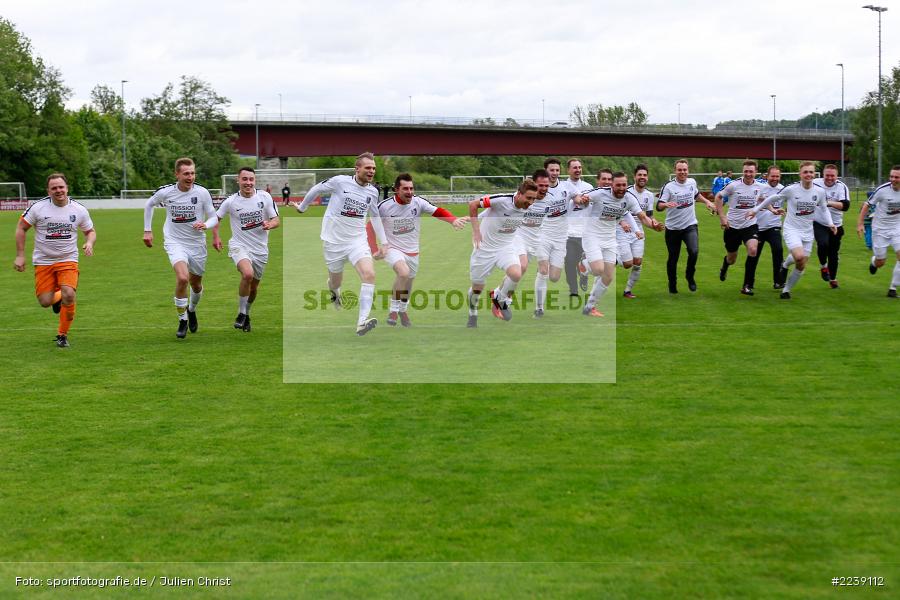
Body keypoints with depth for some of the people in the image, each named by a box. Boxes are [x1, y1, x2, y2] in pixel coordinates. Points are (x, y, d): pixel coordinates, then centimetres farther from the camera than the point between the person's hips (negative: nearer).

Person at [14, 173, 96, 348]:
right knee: (45, 302, -6)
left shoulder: (79, 210, -1)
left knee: (68, 295, -21)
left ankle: (62, 335, 0)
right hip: (43, 261, 0)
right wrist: (20, 255, -3)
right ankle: (57, 298, 35)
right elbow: (21, 228, 3)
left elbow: (90, 231, 13)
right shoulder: (38, 207, -6)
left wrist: (89, 243, -10)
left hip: (68, 260, 0)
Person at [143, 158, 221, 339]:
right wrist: (147, 230, 11)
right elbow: (149, 205, 12)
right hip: (175, 242, -2)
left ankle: (191, 310, 49)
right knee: (182, 278, -25)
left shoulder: (202, 192, -10)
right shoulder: (165, 192, -9)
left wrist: (205, 225, -25)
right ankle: (182, 320, -8)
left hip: (197, 243, 2)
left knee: (196, 284, 15)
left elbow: (214, 217, -2)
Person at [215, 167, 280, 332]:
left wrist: (269, 225, -21)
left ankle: (246, 314, 40)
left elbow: (276, 220, 0)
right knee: (247, 274, -31)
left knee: (253, 287, 12)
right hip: (240, 246, -3)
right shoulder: (231, 201, -6)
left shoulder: (264, 196, -3)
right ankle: (241, 313, -13)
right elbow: (216, 218, 9)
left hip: (260, 249, 3)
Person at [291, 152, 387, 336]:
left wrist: (383, 242, 17)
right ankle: (334, 292, 53)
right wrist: (302, 207, 17)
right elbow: (316, 189, 3)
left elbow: (375, 216, 19)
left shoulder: (373, 191, 2)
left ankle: (362, 323, -26)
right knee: (335, 282, 12)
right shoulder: (340, 181, -13)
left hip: (357, 241, 2)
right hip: (334, 241, -2)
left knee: (369, 274, -23)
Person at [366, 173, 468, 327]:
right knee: (404, 272, -32)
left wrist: (454, 220, -41)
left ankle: (403, 310, 48)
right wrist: (374, 250, -9)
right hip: (393, 249, -4)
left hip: (412, 251, 4)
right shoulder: (384, 206, -15)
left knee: (408, 283, 17)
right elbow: (370, 227, -2)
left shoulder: (418, 202, -12)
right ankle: (394, 309, -13)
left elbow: (438, 212, -21)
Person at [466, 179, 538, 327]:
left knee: (516, 274, -26)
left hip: (507, 247, 3)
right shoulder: (502, 200, -25)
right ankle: (472, 314, 37)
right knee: (477, 287, 6)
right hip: (485, 247, -3)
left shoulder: (527, 207, -7)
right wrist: (476, 230, -19)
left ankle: (500, 298, 3)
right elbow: (473, 205, -17)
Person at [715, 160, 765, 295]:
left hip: (750, 225, 1)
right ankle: (724, 267, 53)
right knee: (731, 258, 11)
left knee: (753, 250, -25)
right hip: (733, 226, -1)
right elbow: (718, 197, -1)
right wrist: (722, 217, -7)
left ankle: (747, 286, -15)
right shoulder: (734, 185, -13)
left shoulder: (759, 186, -3)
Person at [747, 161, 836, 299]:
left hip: (807, 232, 4)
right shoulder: (791, 189, -13)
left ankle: (786, 290, 27)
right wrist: (756, 210, 5)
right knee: (799, 256, -28)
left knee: (801, 266, 6)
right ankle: (785, 265, 7)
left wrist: (830, 223, -1)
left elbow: (824, 209, 14)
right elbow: (773, 198, 1)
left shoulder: (820, 191, -3)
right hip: (791, 229, -4)